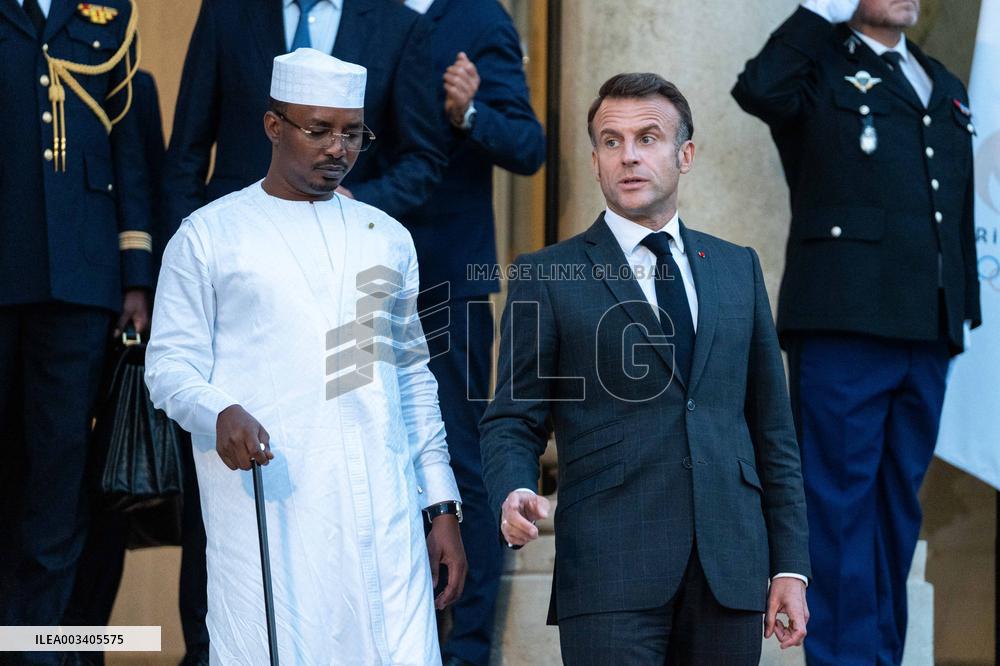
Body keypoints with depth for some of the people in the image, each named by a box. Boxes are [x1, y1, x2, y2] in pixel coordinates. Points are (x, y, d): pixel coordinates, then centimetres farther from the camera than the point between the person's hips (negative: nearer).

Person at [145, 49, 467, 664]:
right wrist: (219, 413, -19)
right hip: (263, 508, -3)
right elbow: (171, 362, 3)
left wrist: (443, 507, 15)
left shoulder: (388, 238, 19)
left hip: (381, 515, 3)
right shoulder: (209, 235, 7)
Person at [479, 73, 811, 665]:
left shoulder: (737, 268, 16)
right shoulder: (548, 278, 6)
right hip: (610, 570, -3)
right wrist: (514, 494, -18)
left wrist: (790, 566, 9)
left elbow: (771, 425, 15)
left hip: (730, 571, 3)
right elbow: (513, 421, 4)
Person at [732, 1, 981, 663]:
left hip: (926, 334, 7)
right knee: (843, 499, -6)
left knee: (900, 501, 11)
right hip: (845, 323, -7)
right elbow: (759, 89, -20)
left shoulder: (946, 89, 22)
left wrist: (964, 311, 16)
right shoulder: (822, 71, 3)